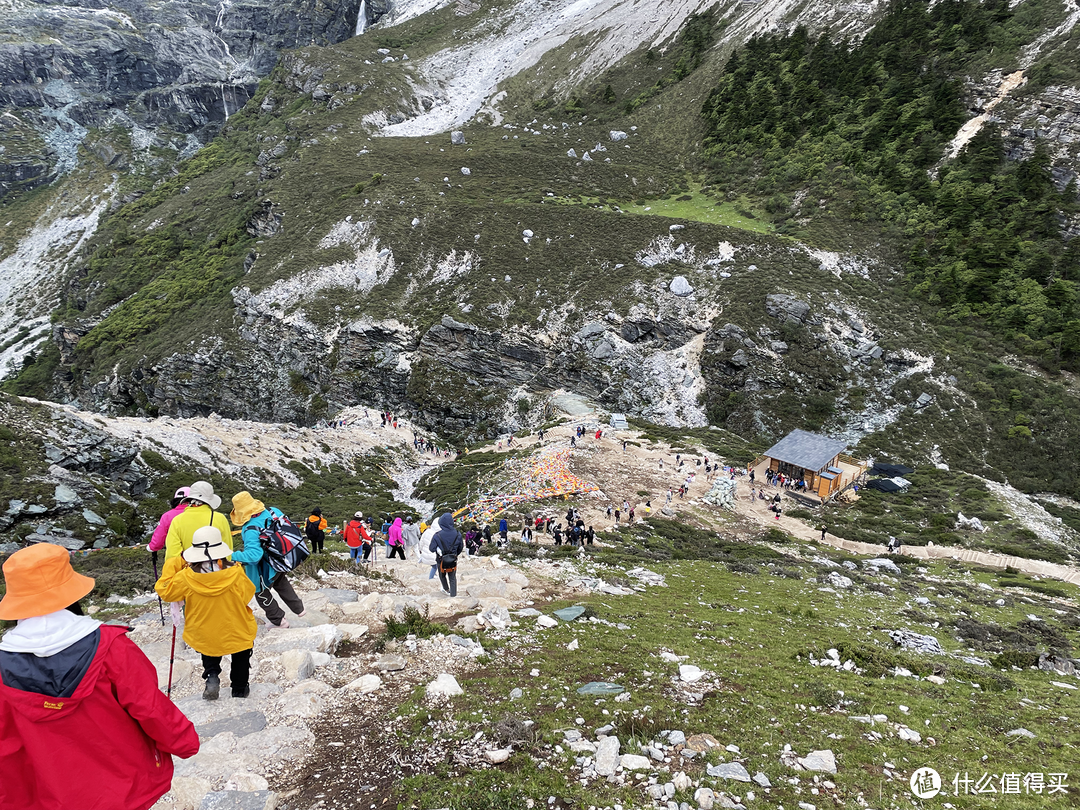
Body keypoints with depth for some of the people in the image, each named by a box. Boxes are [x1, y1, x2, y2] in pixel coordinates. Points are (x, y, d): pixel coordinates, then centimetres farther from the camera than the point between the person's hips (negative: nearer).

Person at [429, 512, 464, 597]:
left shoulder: (437, 536, -26)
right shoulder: (457, 534, -16)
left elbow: (432, 549, -17)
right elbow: (460, 548, -2)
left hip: (441, 561, -1)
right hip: (453, 561, 1)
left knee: (442, 576, 28)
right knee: (453, 579, 18)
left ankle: (446, 589, 50)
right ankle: (453, 594, 22)